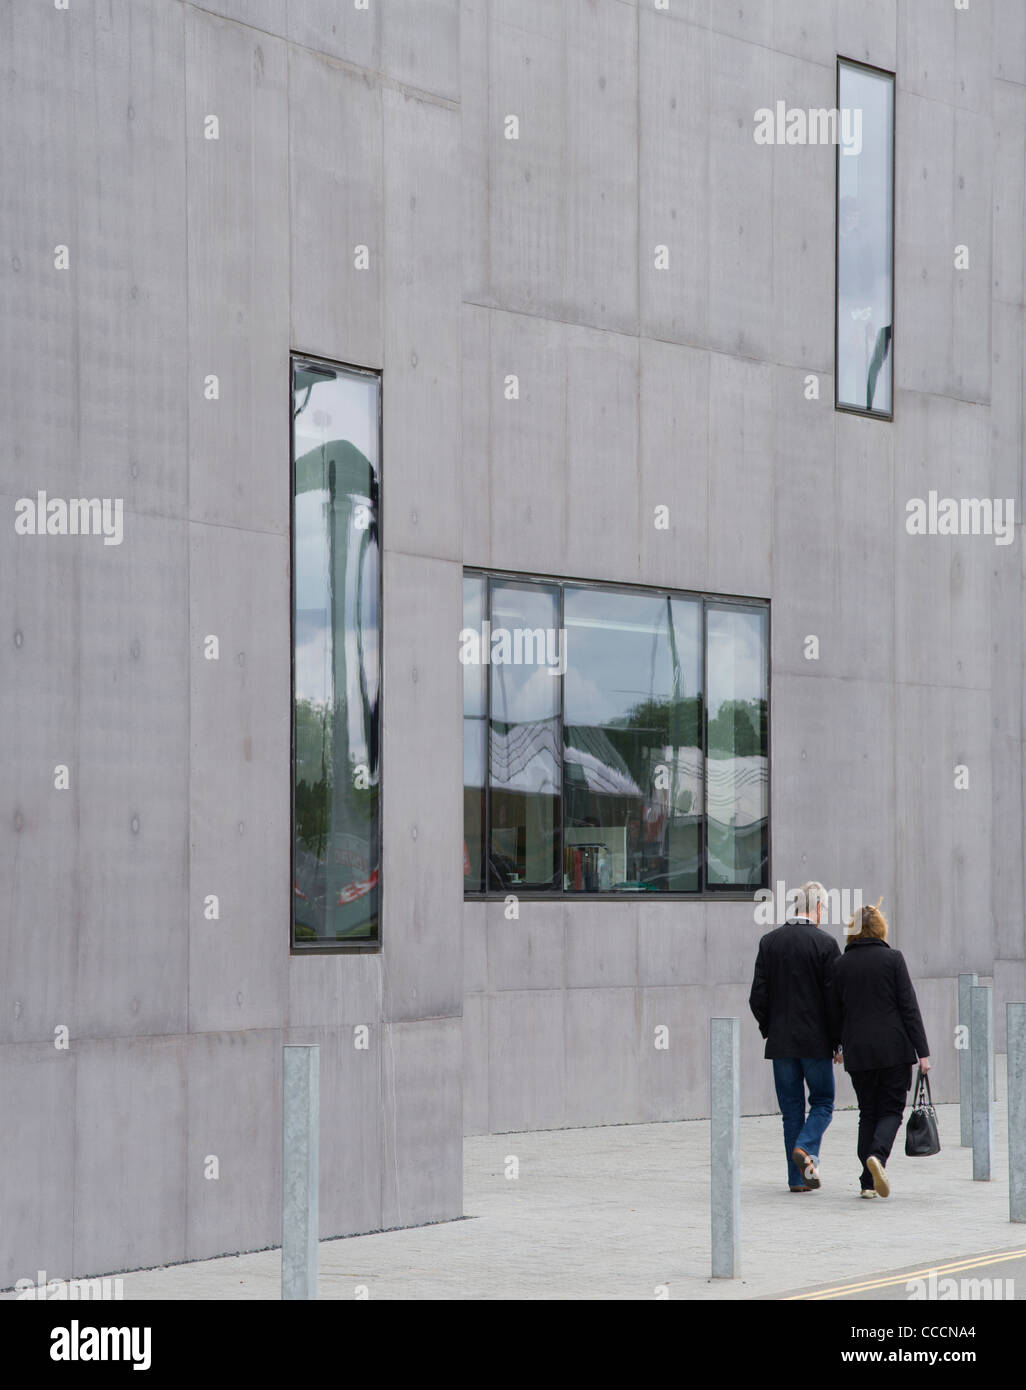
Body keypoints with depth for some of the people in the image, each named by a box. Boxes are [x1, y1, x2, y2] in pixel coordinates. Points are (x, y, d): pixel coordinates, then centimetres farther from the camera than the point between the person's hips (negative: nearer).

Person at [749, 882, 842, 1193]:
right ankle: (806, 1149, -14)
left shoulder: (769, 942, 2)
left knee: (791, 1109, 9)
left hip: (780, 1040, 3)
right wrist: (838, 1041, 0)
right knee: (822, 1102, 11)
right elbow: (834, 998, -9)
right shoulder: (825, 943, -8)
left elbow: (758, 997, 2)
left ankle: (797, 1177, 7)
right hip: (816, 1039, -3)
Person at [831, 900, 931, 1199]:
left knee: (868, 1112, 12)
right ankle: (878, 1154, -23)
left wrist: (837, 1046, 24)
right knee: (891, 1109, 6)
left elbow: (836, 1011, 10)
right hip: (893, 1048, -3)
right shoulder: (892, 959, -4)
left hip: (857, 1051, 3)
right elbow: (909, 1006, -6)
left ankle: (869, 1182, 6)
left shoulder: (840, 964, 4)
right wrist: (922, 1051, -5)